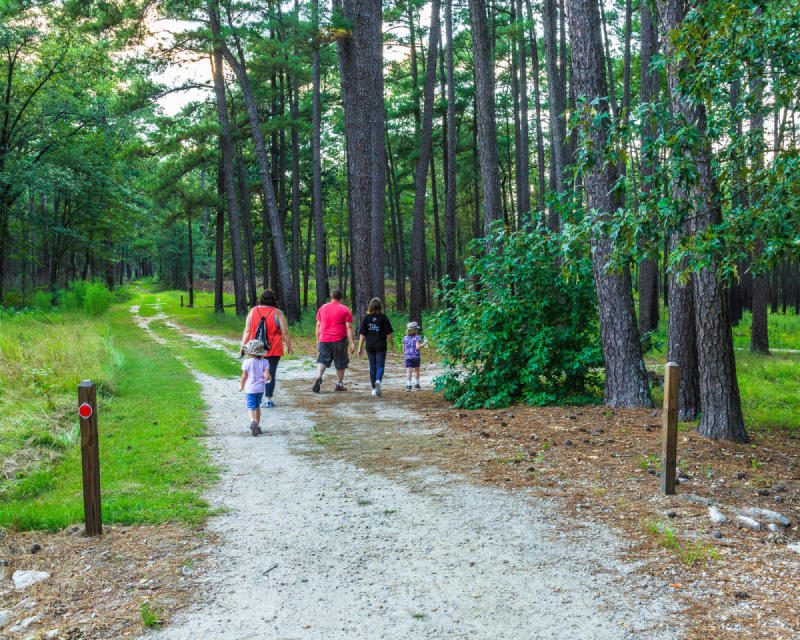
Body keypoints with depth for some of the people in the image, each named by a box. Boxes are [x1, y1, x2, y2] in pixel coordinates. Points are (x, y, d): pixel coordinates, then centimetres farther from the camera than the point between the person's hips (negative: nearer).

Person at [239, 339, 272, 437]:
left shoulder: (247, 362, -10)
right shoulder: (264, 362, -3)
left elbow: (244, 376, -5)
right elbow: (267, 376, -10)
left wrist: (241, 386, 11)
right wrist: (269, 378, 14)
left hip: (250, 388, -3)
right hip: (260, 388, 3)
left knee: (251, 407, 0)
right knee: (257, 406, 20)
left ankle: (252, 421, -30)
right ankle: (257, 426, 26)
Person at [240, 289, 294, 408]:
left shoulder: (253, 311, 1)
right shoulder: (277, 313, -6)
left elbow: (247, 330, -1)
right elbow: (285, 332, -5)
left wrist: (243, 346, 3)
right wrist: (289, 346, 5)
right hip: (273, 349, -3)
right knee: (271, 374, 2)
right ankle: (268, 399, 2)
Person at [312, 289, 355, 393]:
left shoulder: (322, 308, 9)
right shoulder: (345, 309, -2)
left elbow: (318, 326, 12)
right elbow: (349, 327, -7)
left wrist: (318, 341, 19)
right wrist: (352, 343, -6)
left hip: (324, 340, 2)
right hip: (339, 340, -2)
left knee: (323, 359, 10)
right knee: (341, 362, 12)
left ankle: (318, 377, -16)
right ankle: (339, 384, 19)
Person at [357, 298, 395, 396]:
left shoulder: (366, 318, 1)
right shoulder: (383, 317, -4)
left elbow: (362, 334, 0)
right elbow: (388, 334, -3)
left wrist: (360, 347, 4)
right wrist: (392, 345, 7)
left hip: (370, 347, 2)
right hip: (381, 346, -2)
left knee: (372, 367, 11)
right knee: (380, 366, 1)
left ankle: (374, 388, 15)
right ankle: (378, 380, -28)